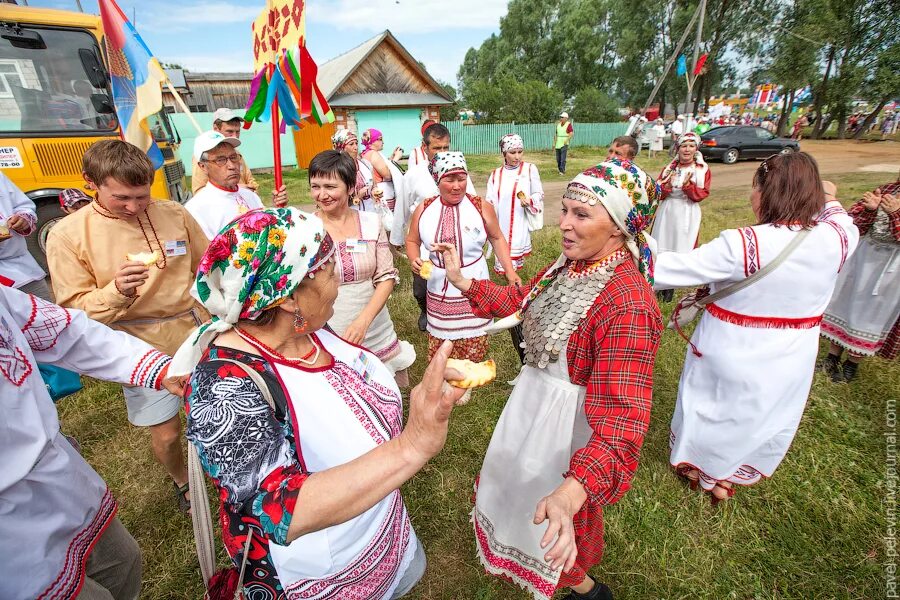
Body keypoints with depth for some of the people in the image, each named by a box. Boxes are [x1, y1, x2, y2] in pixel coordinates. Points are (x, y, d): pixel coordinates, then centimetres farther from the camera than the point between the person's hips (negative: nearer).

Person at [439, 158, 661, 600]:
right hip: (532, 401, 8)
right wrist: (462, 282, 0)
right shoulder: (569, 264, -9)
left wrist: (570, 494, -52)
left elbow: (622, 417, -40)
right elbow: (522, 299, 6)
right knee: (517, 481, 36)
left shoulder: (629, 306, -34)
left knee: (554, 524, 21)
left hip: (570, 421, -8)